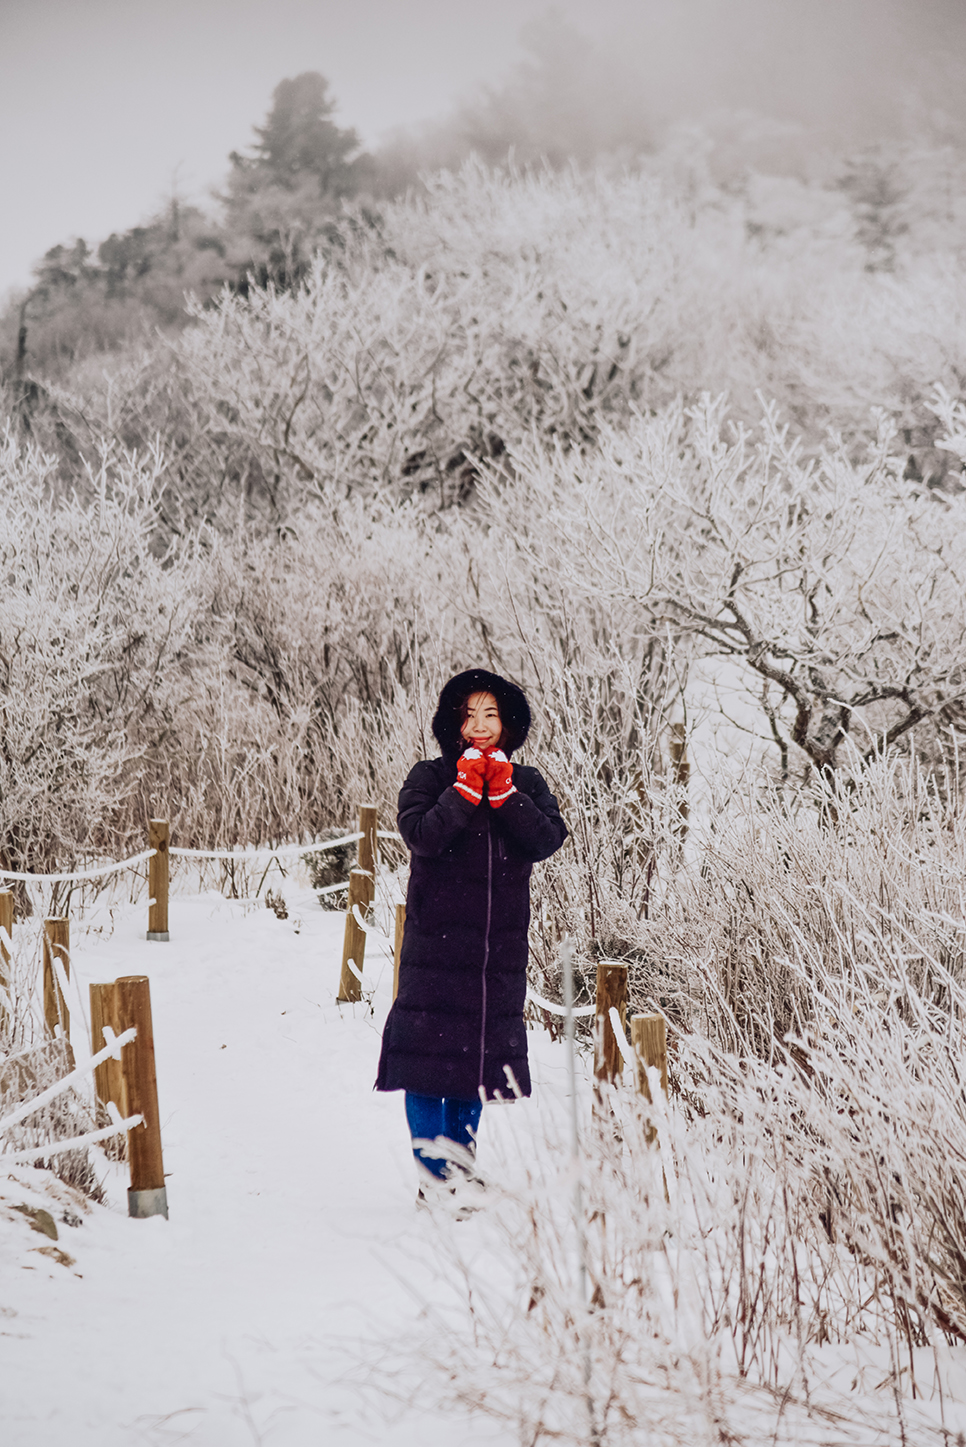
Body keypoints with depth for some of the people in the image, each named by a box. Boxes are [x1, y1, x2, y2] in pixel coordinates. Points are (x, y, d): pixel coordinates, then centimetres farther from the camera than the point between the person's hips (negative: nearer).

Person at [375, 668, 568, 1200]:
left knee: (476, 1056, 7)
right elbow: (421, 835, -15)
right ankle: (432, 1177, -3)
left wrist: (504, 793, -13)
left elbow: (548, 840, -6)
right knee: (428, 1054, -7)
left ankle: (460, 1164, 18)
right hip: (436, 940, -3)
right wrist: (466, 789, -18)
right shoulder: (430, 778, 2)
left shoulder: (526, 783, 11)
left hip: (500, 945, 3)